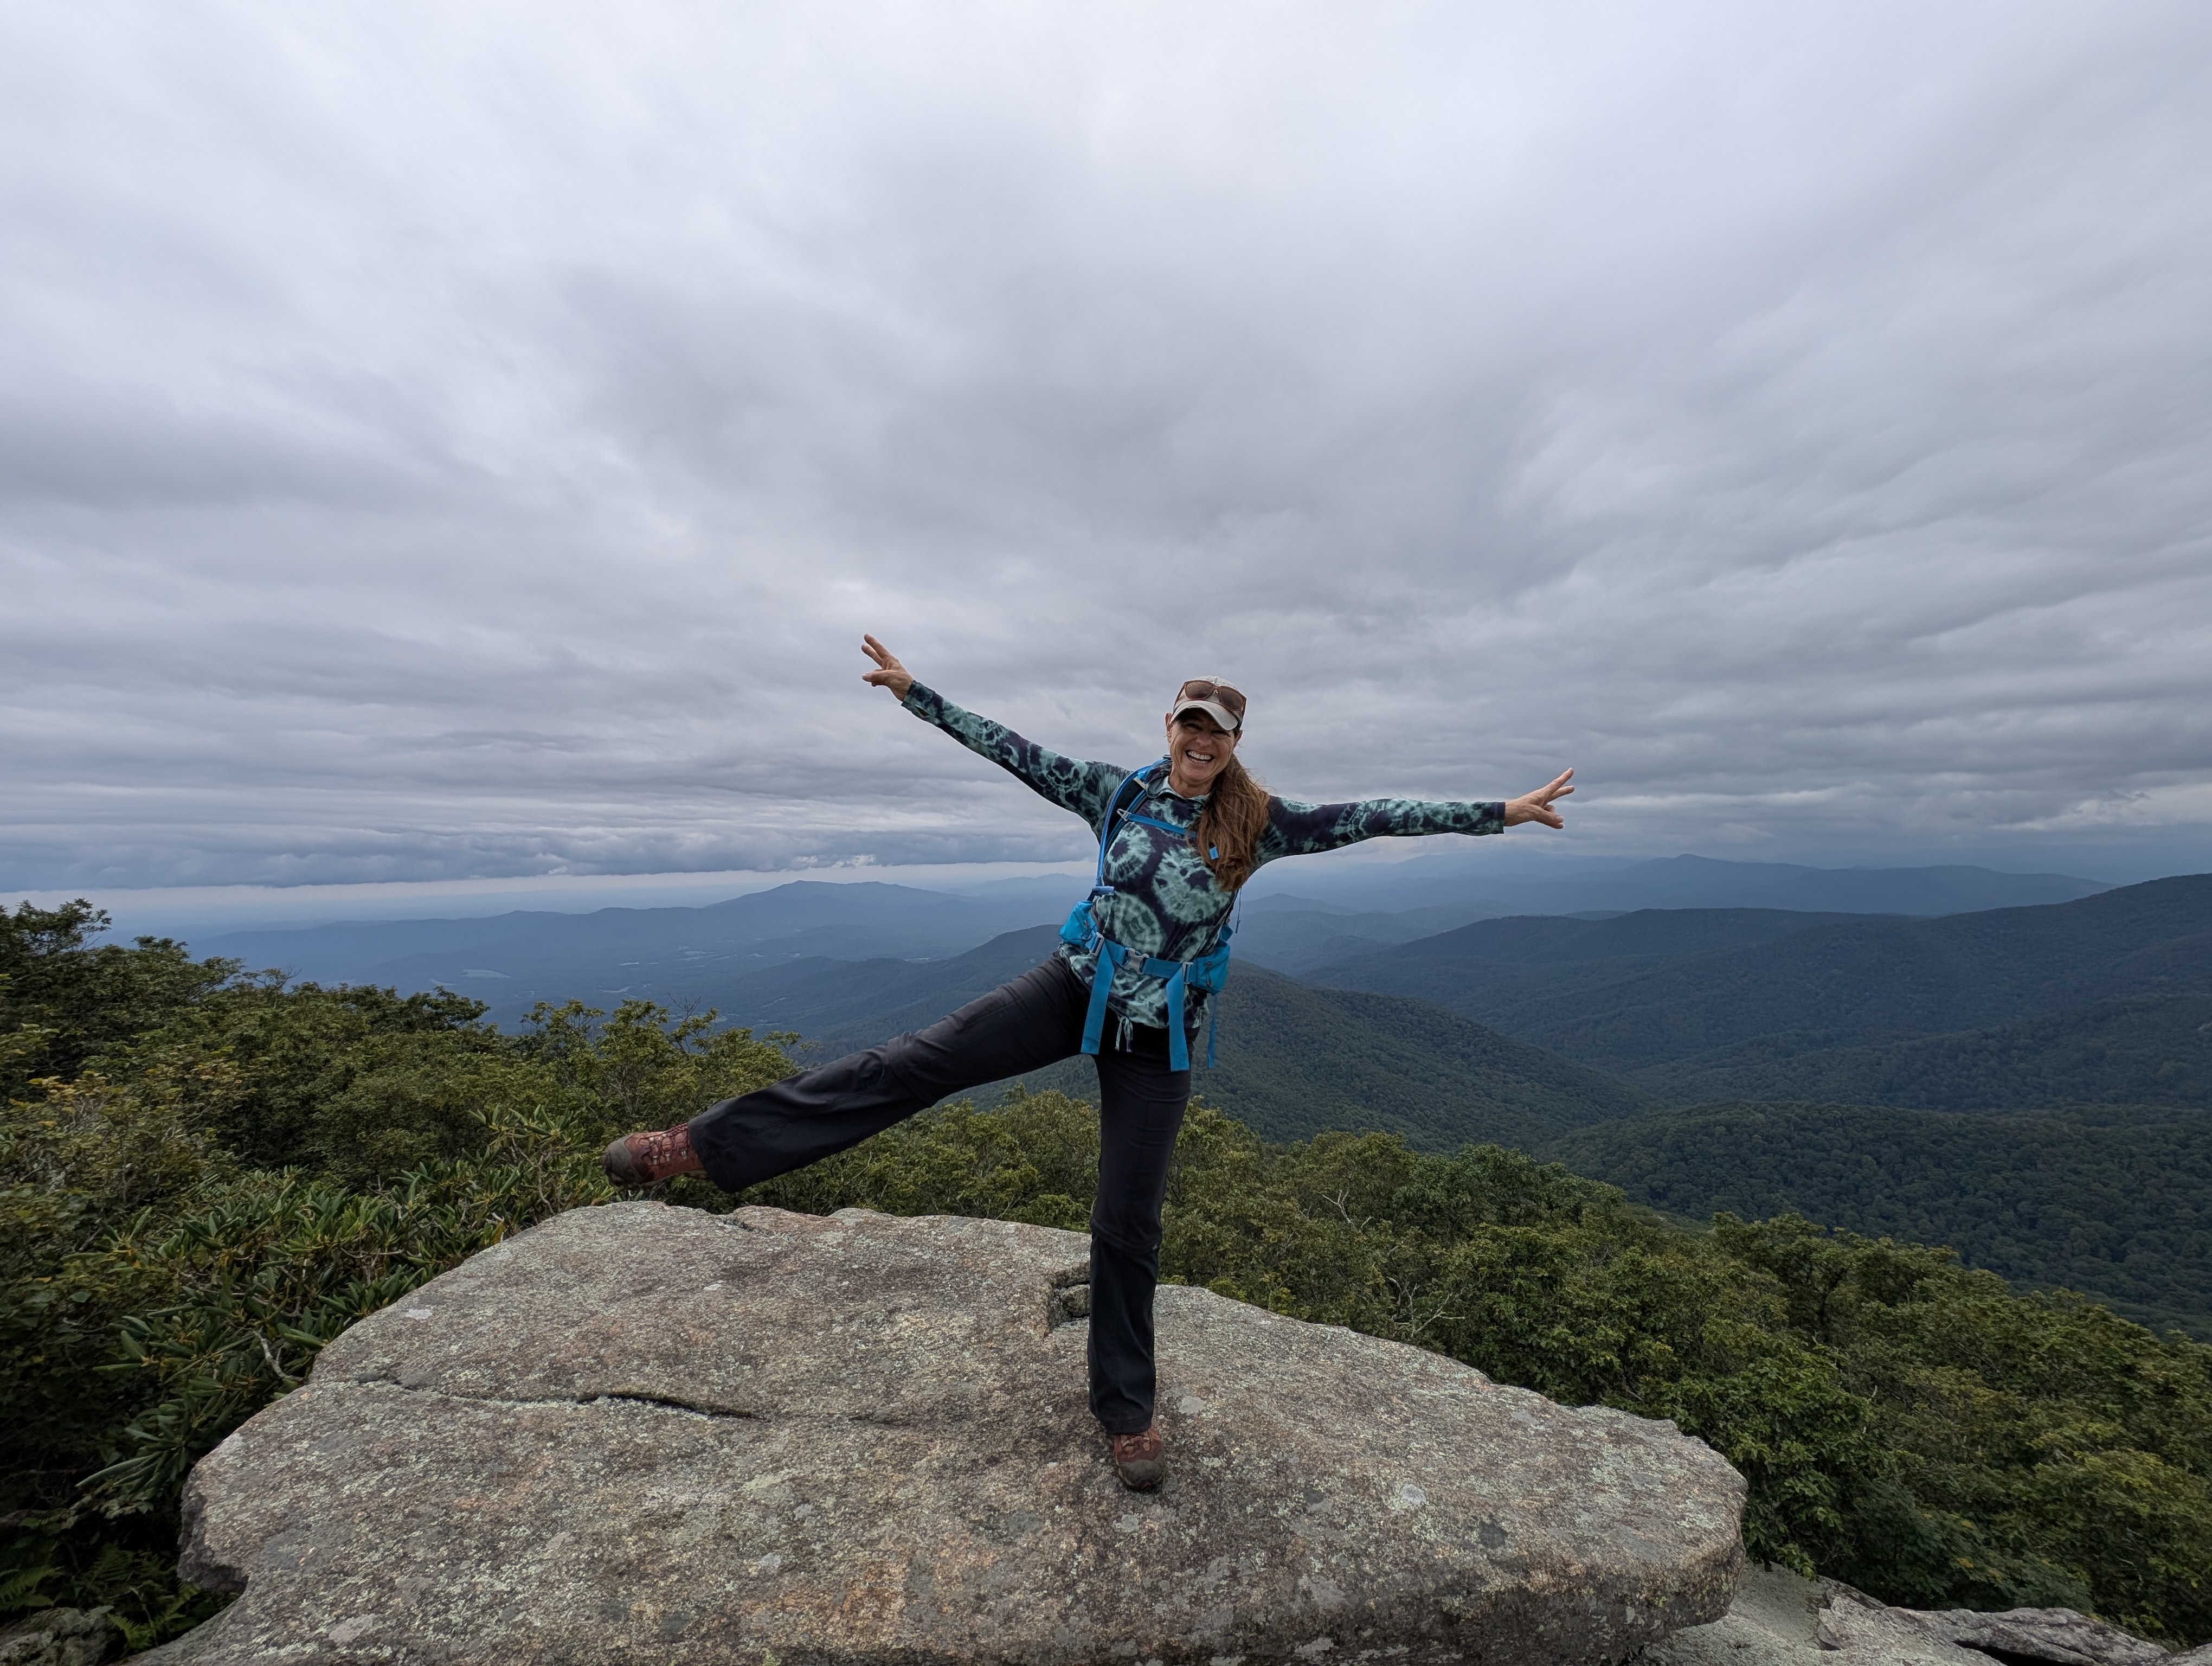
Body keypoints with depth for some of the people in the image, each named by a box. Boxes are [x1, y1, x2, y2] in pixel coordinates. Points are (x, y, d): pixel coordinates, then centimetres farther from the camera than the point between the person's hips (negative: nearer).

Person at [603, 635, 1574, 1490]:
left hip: (1158, 1039, -1)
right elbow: (1014, 751, 1)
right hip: (1076, 990, 1)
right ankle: (709, 1145, -5)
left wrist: (1502, 811, -5)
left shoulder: (1257, 825, -3)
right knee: (920, 1062, -14)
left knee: (1128, 1226, 7)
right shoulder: (1120, 794, 0)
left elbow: (1369, 819, -5)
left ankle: (1125, 1411, 29)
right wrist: (913, 693, 2)